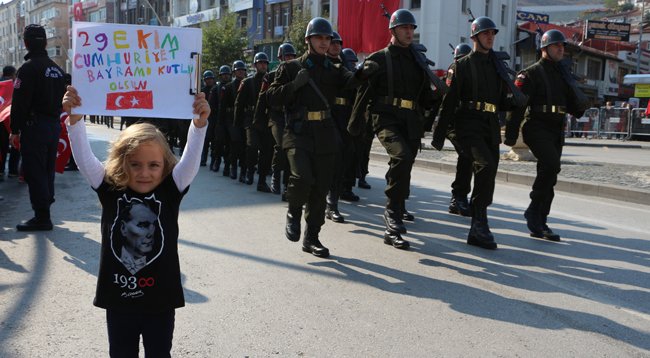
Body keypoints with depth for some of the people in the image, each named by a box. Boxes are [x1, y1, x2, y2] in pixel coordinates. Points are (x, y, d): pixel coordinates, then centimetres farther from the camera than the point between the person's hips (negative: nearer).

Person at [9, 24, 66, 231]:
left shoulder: (28, 68, -12)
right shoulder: (56, 69, 13)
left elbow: (19, 102, -15)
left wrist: (15, 130, -10)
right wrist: (54, 119, 17)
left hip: (34, 126, -8)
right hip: (54, 126, 8)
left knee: (34, 173, -4)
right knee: (47, 170, 14)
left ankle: (41, 216, -3)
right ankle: (44, 211, 22)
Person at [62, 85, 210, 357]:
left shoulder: (170, 191, -8)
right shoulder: (110, 190, -6)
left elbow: (190, 160, -19)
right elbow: (84, 158, -13)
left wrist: (199, 123, -34)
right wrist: (74, 119, -26)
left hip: (160, 300, -1)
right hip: (118, 297, 1)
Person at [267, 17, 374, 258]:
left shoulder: (333, 70, 12)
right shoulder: (290, 68, 5)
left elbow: (350, 81, -9)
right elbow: (272, 97, 1)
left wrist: (364, 72, -31)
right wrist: (294, 85, -13)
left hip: (325, 135, 4)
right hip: (298, 132, -4)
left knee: (321, 187, 5)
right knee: (303, 177, -24)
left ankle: (311, 238, 18)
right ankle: (294, 213, 8)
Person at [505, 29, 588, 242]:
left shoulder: (564, 74, 19)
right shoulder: (531, 73, -3)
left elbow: (572, 106, 22)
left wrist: (581, 106, -1)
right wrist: (511, 134, -15)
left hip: (556, 130, 7)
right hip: (537, 128, -7)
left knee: (549, 176, 7)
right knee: (551, 165, -26)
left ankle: (539, 224, 14)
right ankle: (534, 210, -11)